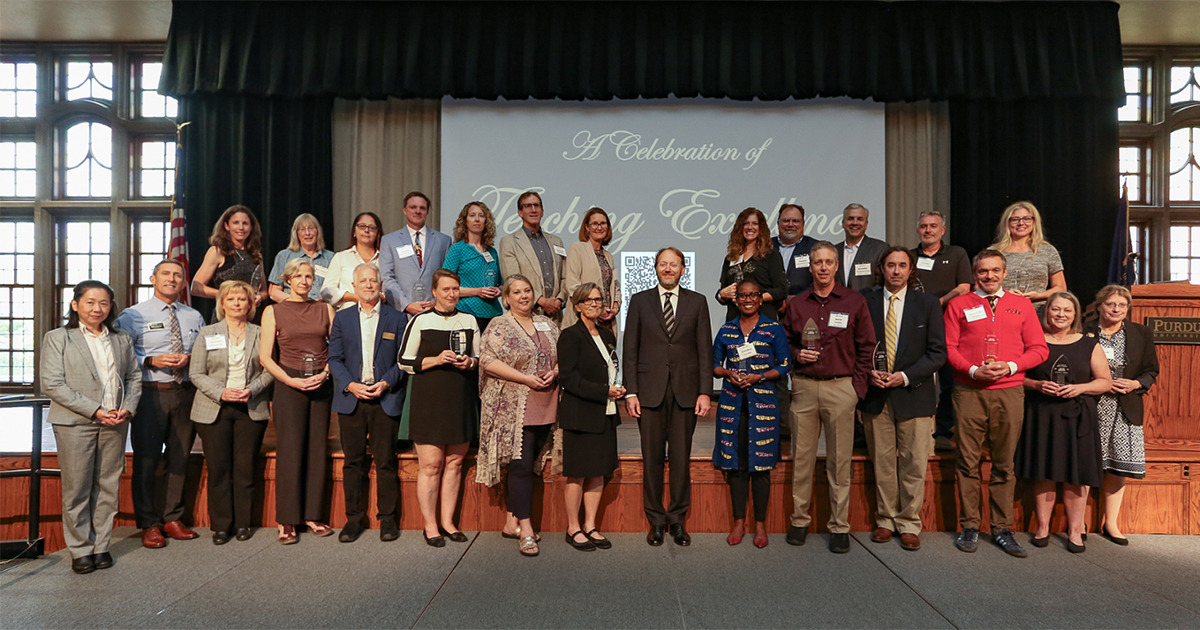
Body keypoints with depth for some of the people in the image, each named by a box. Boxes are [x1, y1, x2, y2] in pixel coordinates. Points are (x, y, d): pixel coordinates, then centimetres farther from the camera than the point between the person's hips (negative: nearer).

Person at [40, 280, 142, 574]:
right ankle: (80, 550, 15)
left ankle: (101, 546, 18)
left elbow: (134, 377, 13)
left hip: (115, 425, 3)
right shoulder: (57, 338, 1)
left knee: (108, 486, 7)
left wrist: (127, 408, -6)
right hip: (75, 424, -3)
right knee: (77, 488, 3)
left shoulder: (122, 339, 13)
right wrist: (95, 411, -14)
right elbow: (52, 384, -7)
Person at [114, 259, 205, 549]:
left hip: (186, 393, 4)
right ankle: (148, 524, 14)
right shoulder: (133, 315, 2)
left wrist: (190, 359, -5)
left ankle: (172, 518, 25)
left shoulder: (194, 317, 13)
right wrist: (152, 361, -16)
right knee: (146, 459, 0)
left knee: (179, 458, 11)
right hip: (150, 394, -3)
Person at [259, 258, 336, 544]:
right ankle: (287, 520, 5)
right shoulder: (273, 311, 5)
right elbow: (265, 356, 0)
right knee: (290, 450, -4)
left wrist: (324, 374, -9)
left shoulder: (325, 309, 10)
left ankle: (313, 515, 15)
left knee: (317, 449, 4)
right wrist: (291, 380, -11)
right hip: (289, 385, -2)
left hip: (321, 385, 2)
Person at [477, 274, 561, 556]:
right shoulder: (499, 326, -2)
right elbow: (488, 361, -13)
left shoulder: (547, 324, 15)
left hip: (545, 407, 6)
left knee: (528, 465, 10)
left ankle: (512, 522, 21)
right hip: (513, 408, -6)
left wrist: (554, 373, -5)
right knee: (521, 464, -8)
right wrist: (526, 378, -17)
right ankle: (526, 530, -4)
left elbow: (563, 356, 18)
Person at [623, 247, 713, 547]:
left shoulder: (697, 302, 9)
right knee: (652, 458, 5)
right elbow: (630, 350, 4)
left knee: (681, 458, 6)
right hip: (650, 391, 0)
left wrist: (705, 391, -4)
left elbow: (704, 349, 4)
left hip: (685, 392, 0)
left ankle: (678, 520, 20)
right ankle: (656, 520, 18)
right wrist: (630, 392, -3)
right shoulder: (639, 300, 7)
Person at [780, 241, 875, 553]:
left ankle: (840, 526, 12)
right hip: (804, 387, 2)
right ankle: (799, 520, 17)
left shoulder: (854, 302, 4)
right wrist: (797, 354, -4)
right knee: (802, 457, 5)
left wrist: (857, 386, -2)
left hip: (841, 387, -2)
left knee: (839, 460, 2)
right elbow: (785, 343, 17)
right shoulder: (796, 304, 10)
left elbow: (866, 347, 5)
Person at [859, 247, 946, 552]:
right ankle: (885, 520, 22)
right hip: (875, 394, 1)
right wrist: (868, 372, -9)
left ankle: (909, 524, 17)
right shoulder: (865, 301, 5)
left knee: (914, 464, 3)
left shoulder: (928, 303, 3)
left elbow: (938, 352, 0)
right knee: (882, 463, 8)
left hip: (914, 393, -1)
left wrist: (905, 376, -12)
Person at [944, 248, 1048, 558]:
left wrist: (1011, 366, -7)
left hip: (1009, 392, 1)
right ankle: (969, 527, 9)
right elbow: (948, 347, 4)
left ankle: (1003, 529, 13)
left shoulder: (1022, 305, 13)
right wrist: (973, 370, -11)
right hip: (969, 391, -1)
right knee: (968, 462, 0)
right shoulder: (958, 305, 9)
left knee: (1004, 464, 4)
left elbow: (1039, 348, 10)